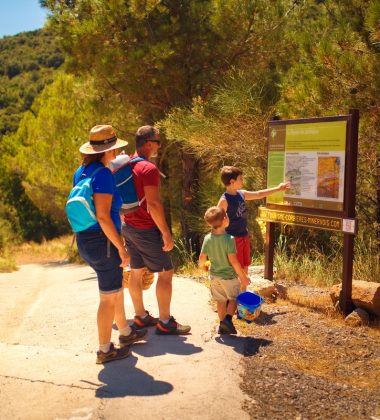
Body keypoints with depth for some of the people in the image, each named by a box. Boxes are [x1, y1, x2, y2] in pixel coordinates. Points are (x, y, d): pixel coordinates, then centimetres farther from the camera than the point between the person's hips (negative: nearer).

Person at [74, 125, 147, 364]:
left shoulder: (82, 171, 8)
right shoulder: (103, 174, -20)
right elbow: (103, 216, -24)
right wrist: (121, 248, -18)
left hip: (85, 239, 9)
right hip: (103, 241, -9)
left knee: (117, 288, 24)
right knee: (108, 297, 5)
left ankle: (126, 333, 40)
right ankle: (105, 350, 18)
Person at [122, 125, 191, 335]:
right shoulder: (148, 168, -19)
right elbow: (153, 204, -24)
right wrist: (166, 233, -20)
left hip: (128, 227, 9)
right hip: (146, 230, -9)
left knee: (136, 272, 15)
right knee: (165, 272, -1)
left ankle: (140, 317, 26)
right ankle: (165, 322, 3)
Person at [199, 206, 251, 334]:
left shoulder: (207, 238, -9)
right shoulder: (229, 239, -23)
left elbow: (202, 260, -5)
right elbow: (233, 261, -23)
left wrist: (205, 268, 17)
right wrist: (243, 277, -13)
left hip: (214, 276, 4)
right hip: (229, 276, -4)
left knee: (221, 301, 17)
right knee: (233, 299, 15)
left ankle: (223, 325, 23)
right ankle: (228, 319, -5)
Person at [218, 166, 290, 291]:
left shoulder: (242, 194, 5)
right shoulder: (224, 200, -19)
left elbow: (259, 194, 17)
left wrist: (277, 188, 18)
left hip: (244, 236, 8)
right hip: (233, 239, -8)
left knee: (245, 266, 18)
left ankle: (243, 292, 32)